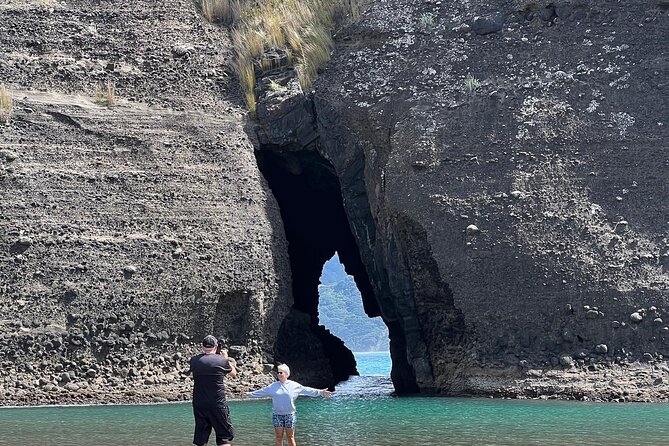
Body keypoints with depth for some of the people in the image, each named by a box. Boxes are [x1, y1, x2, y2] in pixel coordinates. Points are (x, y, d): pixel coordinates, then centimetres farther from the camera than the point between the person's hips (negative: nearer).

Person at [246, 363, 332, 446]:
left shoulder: (294, 385, 1)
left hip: (289, 415, -1)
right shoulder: (273, 386, 4)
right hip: (277, 415, 1)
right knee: (279, 438, 4)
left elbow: (307, 390, 2)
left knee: (291, 438, 0)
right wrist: (250, 394, 11)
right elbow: (262, 392, 11)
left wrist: (320, 392, -2)